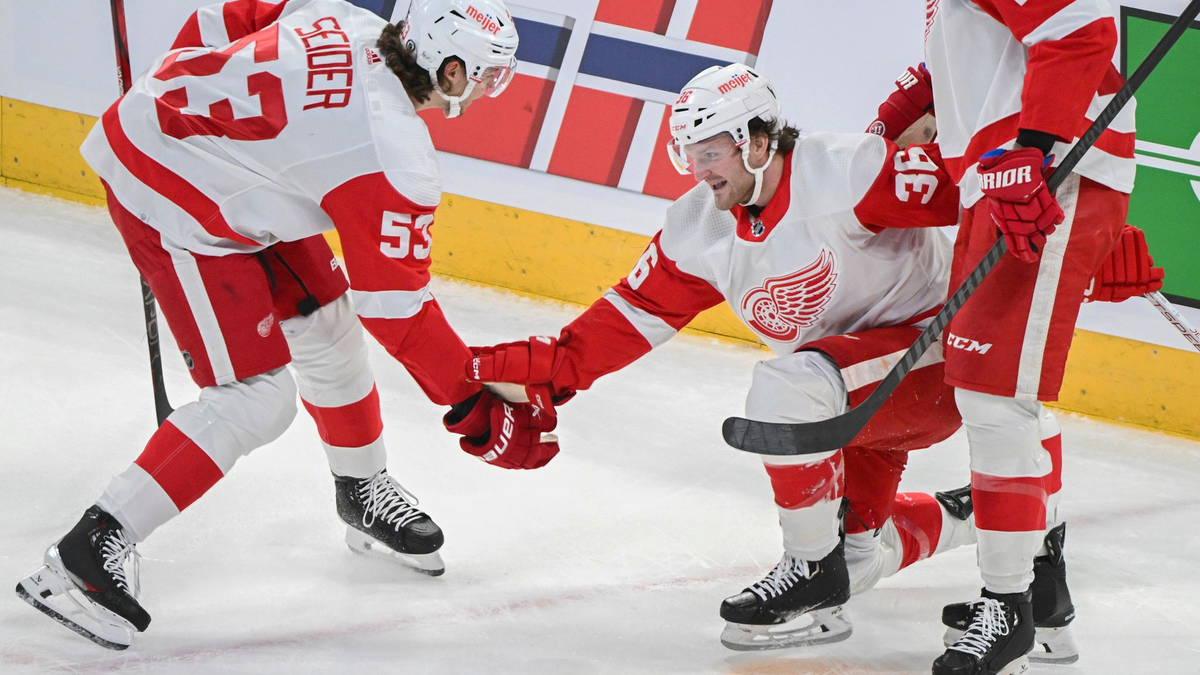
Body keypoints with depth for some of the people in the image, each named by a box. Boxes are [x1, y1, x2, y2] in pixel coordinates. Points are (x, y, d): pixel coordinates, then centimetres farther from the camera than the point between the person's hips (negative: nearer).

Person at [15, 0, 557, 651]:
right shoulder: (393, 159, -24)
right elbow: (395, 306, -19)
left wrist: (173, 106, 26)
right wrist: (478, 409, -12)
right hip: (174, 209, -10)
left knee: (326, 321, 19)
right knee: (257, 400, -10)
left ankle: (363, 495, 39)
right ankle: (90, 551, -9)